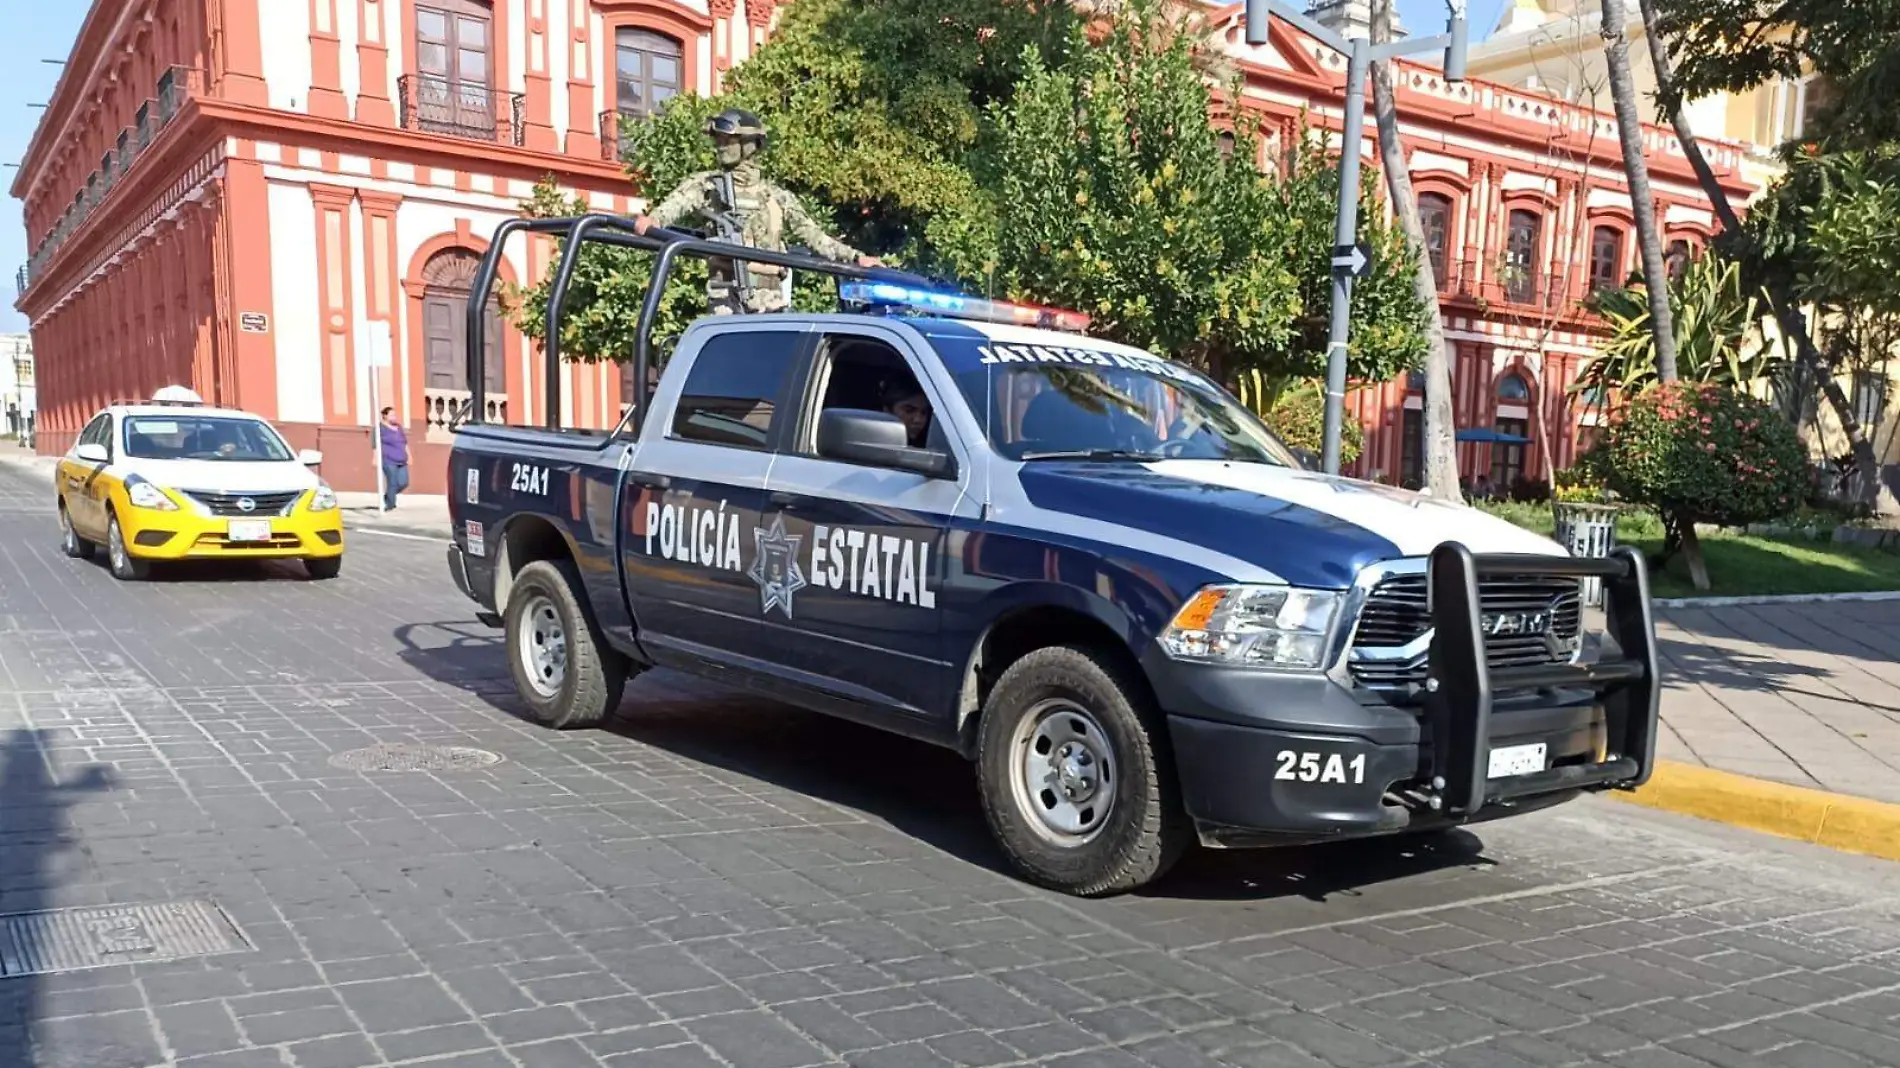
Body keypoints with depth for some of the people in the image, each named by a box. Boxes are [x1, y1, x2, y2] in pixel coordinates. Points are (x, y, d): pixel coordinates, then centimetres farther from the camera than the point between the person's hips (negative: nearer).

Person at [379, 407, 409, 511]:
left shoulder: (399, 427, 17)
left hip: (401, 461, 7)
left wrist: (409, 456, 17)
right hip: (389, 461, -7)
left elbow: (405, 443, 22)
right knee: (392, 483, -8)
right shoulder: (381, 428, -2)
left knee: (404, 483, 1)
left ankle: (387, 496, 24)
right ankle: (390, 506, 0)